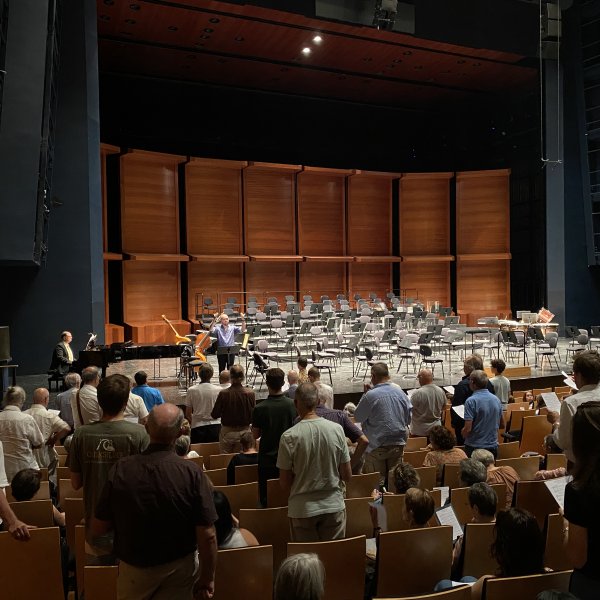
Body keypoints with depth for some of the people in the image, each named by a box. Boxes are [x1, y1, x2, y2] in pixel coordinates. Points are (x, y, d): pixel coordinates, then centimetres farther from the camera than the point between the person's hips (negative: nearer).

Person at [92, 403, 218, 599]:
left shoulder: (120, 469, -19)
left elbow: (98, 528, -9)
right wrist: (208, 580, -6)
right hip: (179, 568, -2)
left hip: (134, 568, 2)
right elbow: (207, 535, -20)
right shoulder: (192, 473, -24)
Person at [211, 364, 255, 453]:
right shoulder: (250, 393, -15)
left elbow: (214, 415, -7)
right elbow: (253, 416, -6)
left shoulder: (223, 393, -16)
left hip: (227, 433, -1)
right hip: (244, 432, 1)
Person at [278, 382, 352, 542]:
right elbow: (347, 476, -1)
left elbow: (284, 484, -7)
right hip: (334, 505, 2)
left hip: (302, 509, -2)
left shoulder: (289, 437, -15)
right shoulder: (337, 429, -9)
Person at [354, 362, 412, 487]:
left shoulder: (370, 395, -17)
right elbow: (409, 418, 10)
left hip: (377, 446, -5)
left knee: (376, 482, 3)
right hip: (398, 444, 5)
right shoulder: (400, 392, 0)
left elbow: (357, 417, -3)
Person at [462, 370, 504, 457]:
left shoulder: (471, 401, -17)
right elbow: (502, 424, 12)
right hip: (493, 446, 6)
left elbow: (467, 429, -20)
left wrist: (462, 434, 1)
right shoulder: (496, 399, 2)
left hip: (474, 447, -6)